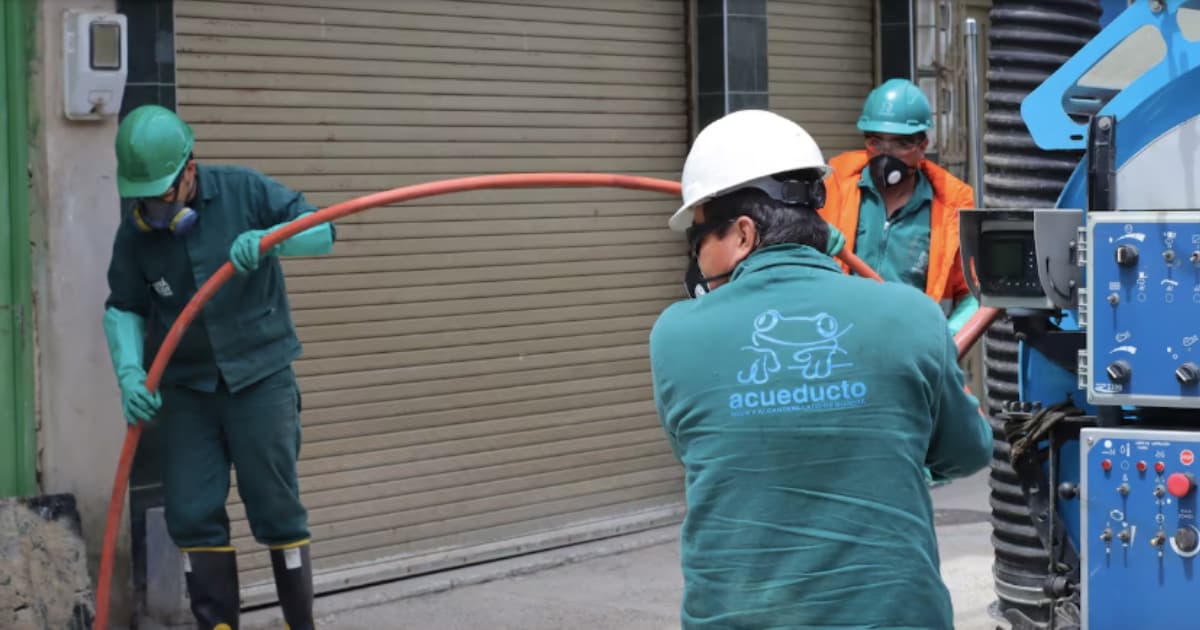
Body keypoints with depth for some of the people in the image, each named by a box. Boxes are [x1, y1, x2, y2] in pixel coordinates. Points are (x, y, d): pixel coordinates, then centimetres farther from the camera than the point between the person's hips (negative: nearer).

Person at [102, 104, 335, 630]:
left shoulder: (244, 191, -9)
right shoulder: (135, 232, -2)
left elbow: (322, 231, -10)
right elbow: (123, 309, 3)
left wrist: (266, 240, -29)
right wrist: (129, 373, -14)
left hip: (260, 379, -3)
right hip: (185, 389, 3)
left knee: (276, 507, 1)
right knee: (192, 514, 3)